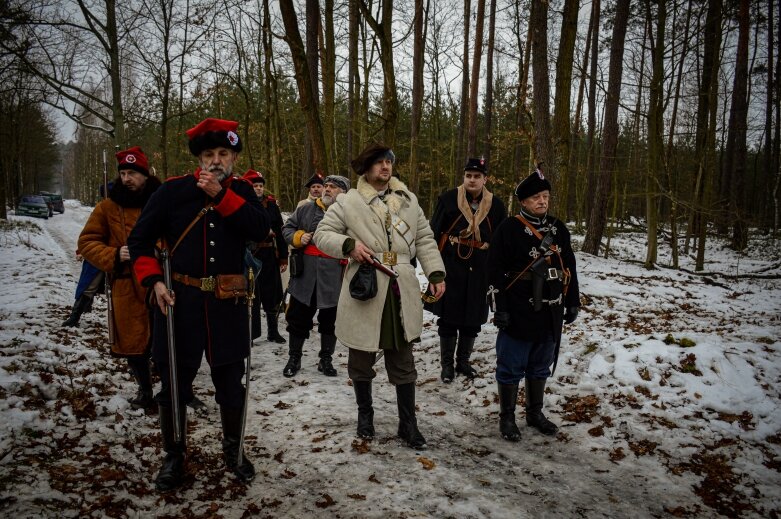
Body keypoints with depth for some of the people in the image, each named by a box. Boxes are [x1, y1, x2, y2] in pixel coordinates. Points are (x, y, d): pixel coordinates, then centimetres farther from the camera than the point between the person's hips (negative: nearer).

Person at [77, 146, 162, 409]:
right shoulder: (109, 207, 3)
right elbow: (87, 241, 7)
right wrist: (113, 256, -10)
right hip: (127, 287, 1)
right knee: (133, 340, 10)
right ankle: (145, 390, 32)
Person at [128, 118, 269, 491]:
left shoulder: (241, 192, 5)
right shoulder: (173, 191, 0)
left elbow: (261, 230, -14)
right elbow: (140, 240, 3)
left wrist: (220, 195, -18)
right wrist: (154, 281, -11)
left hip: (227, 305, 1)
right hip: (179, 301, -1)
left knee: (231, 382, 12)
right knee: (174, 383, 10)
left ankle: (233, 449, 34)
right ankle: (174, 456, 31)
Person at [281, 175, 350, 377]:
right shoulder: (306, 209, 6)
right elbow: (287, 227, 14)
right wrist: (298, 237, -5)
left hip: (334, 278, -1)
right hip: (304, 275, 2)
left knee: (330, 319, 10)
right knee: (298, 316, 10)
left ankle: (326, 359, 26)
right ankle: (294, 357, 26)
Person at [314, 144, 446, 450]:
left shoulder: (408, 200, 11)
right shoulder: (348, 202, 0)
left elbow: (425, 240, 12)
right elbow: (322, 234, 2)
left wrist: (436, 274, 3)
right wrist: (348, 245, -16)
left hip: (401, 294, 2)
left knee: (403, 363, 9)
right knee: (361, 361, 11)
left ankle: (408, 423, 22)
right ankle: (365, 413, 34)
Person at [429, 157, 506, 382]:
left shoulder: (496, 205, 3)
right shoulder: (448, 198, -4)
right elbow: (434, 232, -2)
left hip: (479, 271, 2)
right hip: (451, 267, -2)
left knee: (473, 318, 10)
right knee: (448, 316, 4)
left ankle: (463, 361, 27)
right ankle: (447, 364, 18)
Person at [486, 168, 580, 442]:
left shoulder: (558, 229, 9)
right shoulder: (509, 229, -9)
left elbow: (569, 268, 15)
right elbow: (495, 270, -11)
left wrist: (572, 303, 13)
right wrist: (501, 307, -14)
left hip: (550, 313, 6)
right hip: (519, 314, -6)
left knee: (541, 365, 18)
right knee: (512, 366, 5)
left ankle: (535, 412, 34)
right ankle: (507, 417, 20)